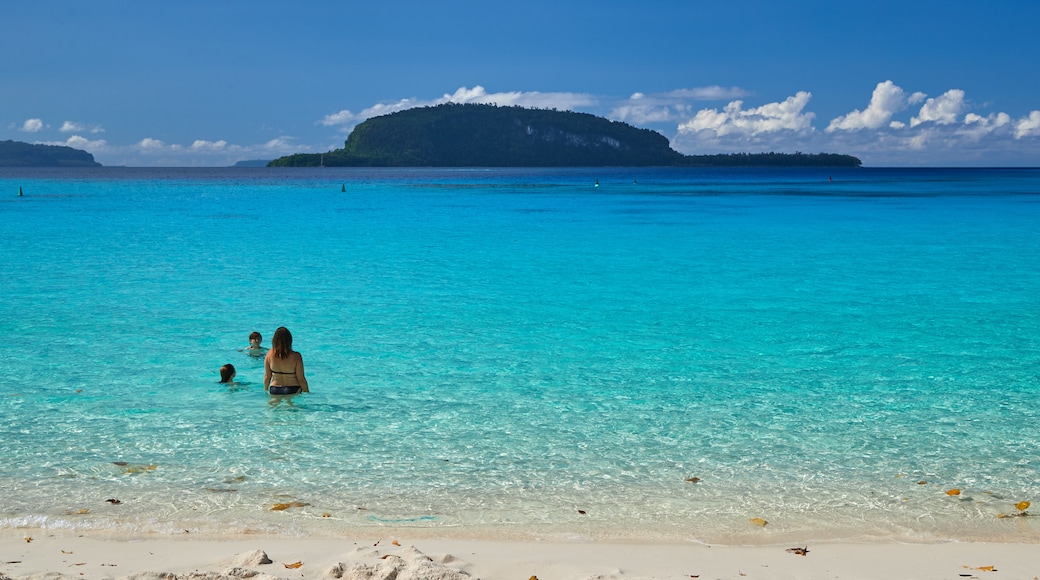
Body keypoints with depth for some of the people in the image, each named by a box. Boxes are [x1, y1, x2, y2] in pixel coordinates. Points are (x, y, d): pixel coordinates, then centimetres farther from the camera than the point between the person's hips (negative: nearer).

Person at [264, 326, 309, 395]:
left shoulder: (269, 354, -5)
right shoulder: (296, 356, -14)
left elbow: (267, 376, 5)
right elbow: (301, 379, -9)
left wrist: (265, 390, 20)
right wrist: (307, 392, 5)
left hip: (274, 390, 3)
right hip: (292, 391, -3)